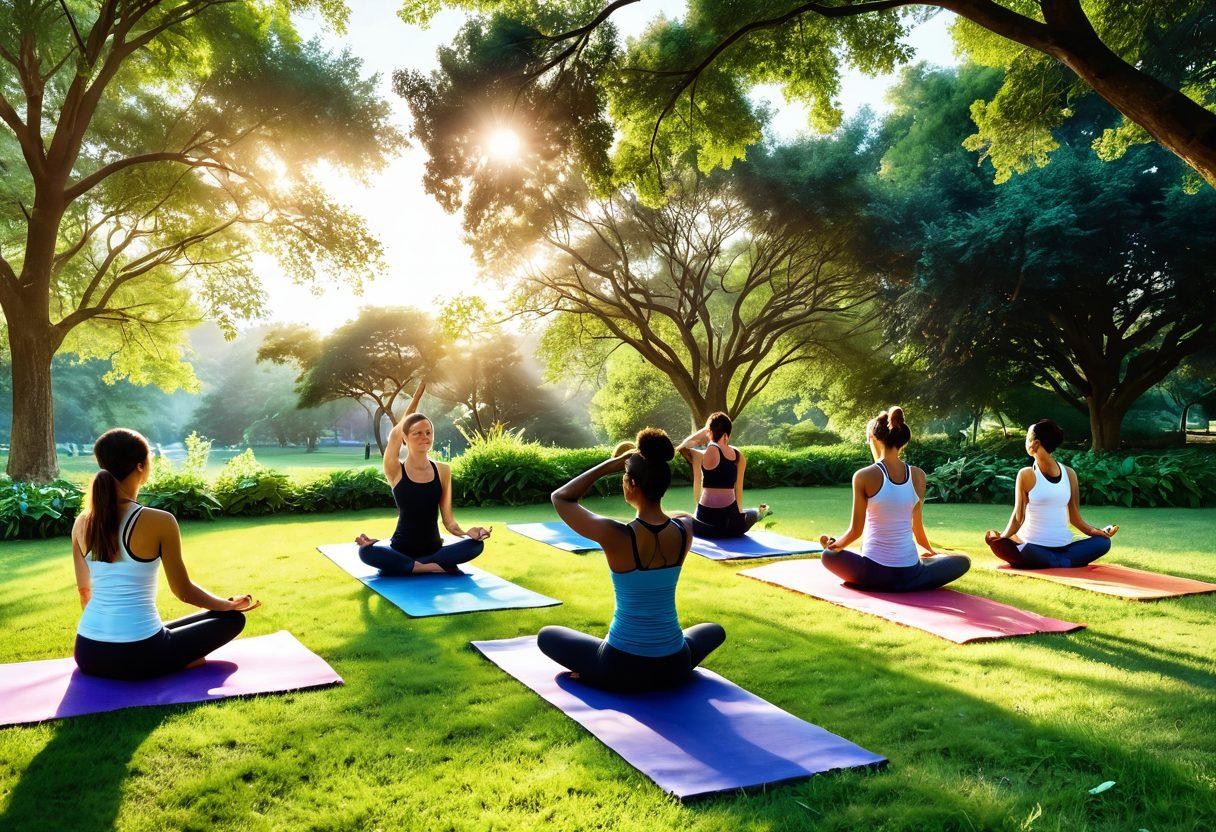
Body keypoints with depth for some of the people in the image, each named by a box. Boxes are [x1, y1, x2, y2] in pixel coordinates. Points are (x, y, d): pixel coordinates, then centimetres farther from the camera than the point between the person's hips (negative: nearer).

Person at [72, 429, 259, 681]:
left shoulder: (81, 524, 1)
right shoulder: (159, 522, -15)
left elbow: (84, 591, 14)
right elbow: (183, 591, -6)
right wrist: (231, 604, 12)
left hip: (87, 655, 7)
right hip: (137, 659, -6)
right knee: (232, 618, 14)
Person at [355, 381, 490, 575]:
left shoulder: (443, 470, 3)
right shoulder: (395, 471, -3)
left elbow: (447, 518, 2)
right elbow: (395, 433, -16)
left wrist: (465, 532, -19)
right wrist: (419, 393, -15)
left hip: (434, 548, 2)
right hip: (401, 548, -2)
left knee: (477, 544, -25)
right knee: (365, 552, -33)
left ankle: (403, 568, -17)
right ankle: (440, 567, -24)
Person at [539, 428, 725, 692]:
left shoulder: (614, 536, -21)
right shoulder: (685, 530, -9)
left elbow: (560, 498, -4)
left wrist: (609, 465, -6)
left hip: (622, 671, -2)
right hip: (674, 667, 2)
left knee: (547, 635, 24)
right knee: (715, 631, 37)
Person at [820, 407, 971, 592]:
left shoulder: (863, 476, -11)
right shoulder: (918, 475, -2)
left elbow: (856, 530, -6)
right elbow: (917, 527, 9)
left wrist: (834, 544, 15)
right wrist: (930, 550, 30)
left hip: (873, 572, -1)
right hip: (909, 575, 1)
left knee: (828, 555, 30)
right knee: (963, 561, 26)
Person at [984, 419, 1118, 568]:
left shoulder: (1069, 474, 10)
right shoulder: (1026, 475, 1)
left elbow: (1074, 516, 14)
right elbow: (1018, 516, -4)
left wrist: (1094, 531, 1)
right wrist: (1003, 536, -20)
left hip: (1063, 546, 3)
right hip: (1033, 546, -3)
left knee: (1103, 542, -18)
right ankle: (1068, 562, -25)